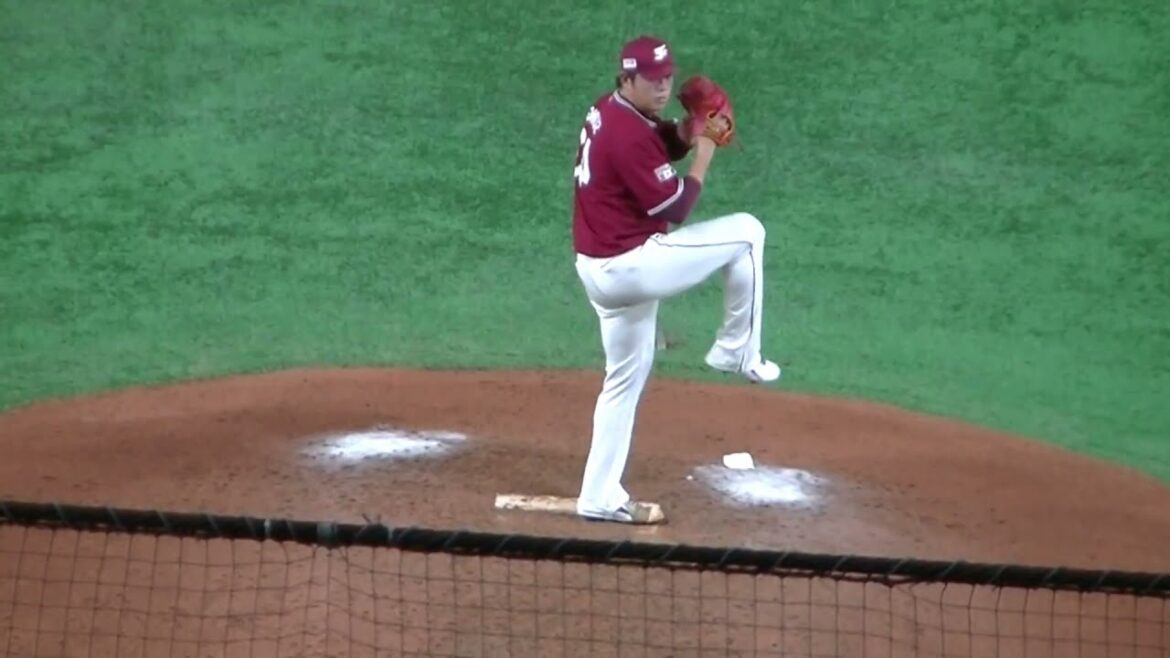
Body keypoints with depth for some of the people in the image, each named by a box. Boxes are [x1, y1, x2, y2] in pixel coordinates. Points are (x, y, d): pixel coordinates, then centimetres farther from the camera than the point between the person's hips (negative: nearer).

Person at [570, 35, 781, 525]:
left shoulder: (610, 112, 9)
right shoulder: (629, 134, -21)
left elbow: (653, 147, 22)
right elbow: (674, 209, -19)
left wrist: (684, 135, 1)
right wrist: (703, 155, -7)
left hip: (600, 270, 10)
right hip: (631, 265, -10)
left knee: (626, 378, 19)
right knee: (746, 232, -1)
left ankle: (600, 496, 23)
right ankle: (737, 352, 10)